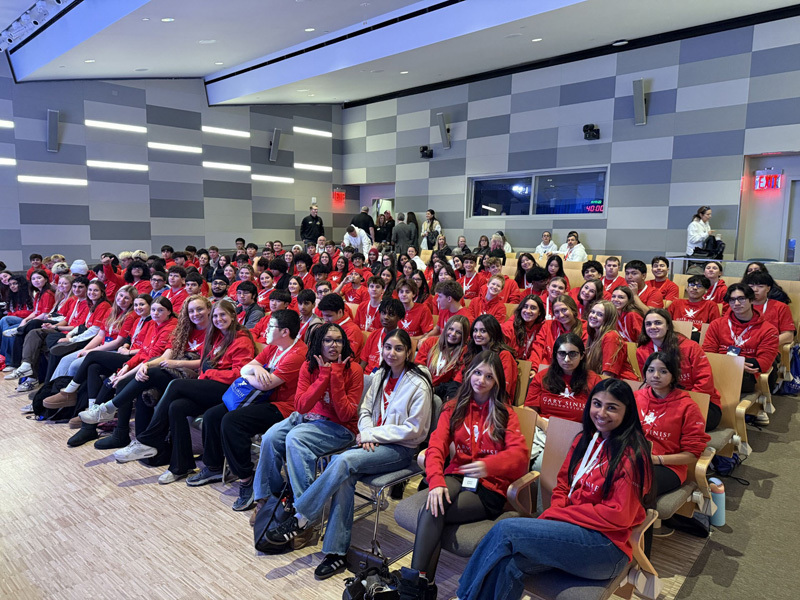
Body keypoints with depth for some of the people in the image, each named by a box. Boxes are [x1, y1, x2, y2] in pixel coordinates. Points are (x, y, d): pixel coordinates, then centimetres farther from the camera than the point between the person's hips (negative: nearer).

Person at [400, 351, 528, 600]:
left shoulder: (505, 413, 5)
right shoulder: (454, 408, 12)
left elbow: (519, 453, -11)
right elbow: (437, 445, -2)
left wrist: (487, 465, -33)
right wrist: (436, 482, -22)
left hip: (489, 487, -2)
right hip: (457, 476, 3)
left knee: (433, 512, -27)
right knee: (434, 505, -31)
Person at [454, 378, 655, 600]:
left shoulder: (632, 453, -9)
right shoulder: (585, 440, 12)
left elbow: (617, 515, -14)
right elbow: (563, 486, 15)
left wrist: (554, 516, -14)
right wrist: (553, 515, -7)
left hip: (608, 543, -6)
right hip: (575, 529, 6)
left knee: (506, 530, -23)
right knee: (508, 564, -25)